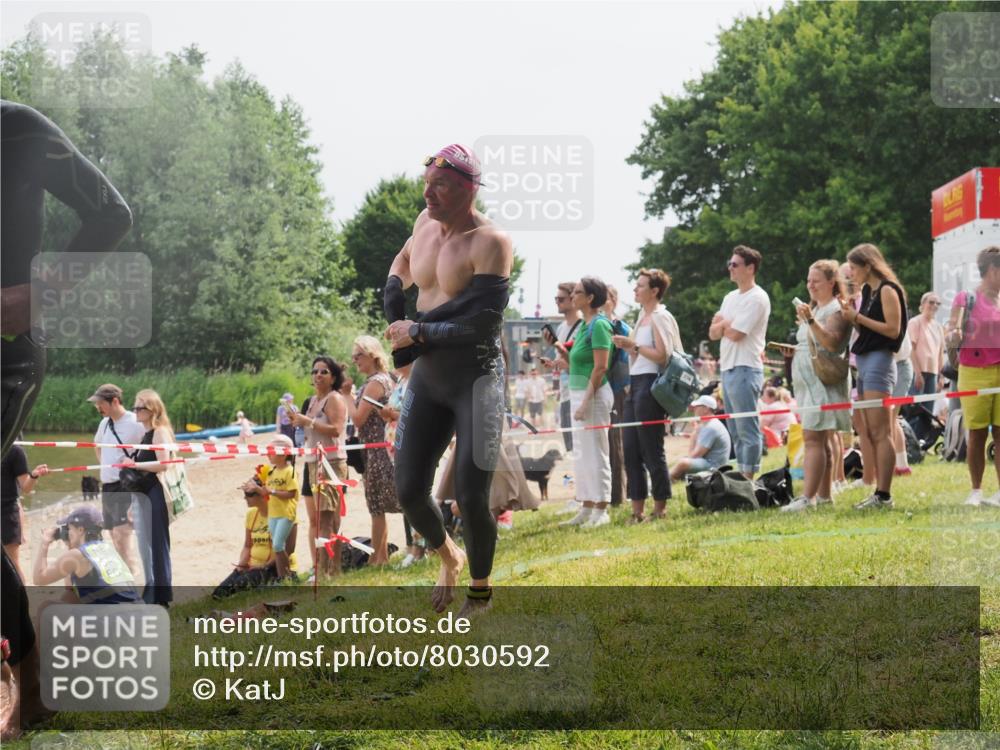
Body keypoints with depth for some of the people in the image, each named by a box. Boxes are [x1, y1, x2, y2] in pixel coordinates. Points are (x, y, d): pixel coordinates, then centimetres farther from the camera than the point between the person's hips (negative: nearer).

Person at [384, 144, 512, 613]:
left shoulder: (489, 243, -16)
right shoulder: (426, 223, 5)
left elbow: (485, 324, -22)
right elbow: (403, 262, 28)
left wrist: (419, 333, -14)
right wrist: (395, 318, 11)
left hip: (476, 379, -6)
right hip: (426, 377, 6)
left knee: (471, 497, -7)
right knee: (409, 490, 3)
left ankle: (480, 593, 15)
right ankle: (449, 559, 33)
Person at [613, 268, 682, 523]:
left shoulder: (660, 318, -9)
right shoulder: (643, 316, 18)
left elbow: (662, 355, -17)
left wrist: (634, 346, -12)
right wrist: (627, 346, 7)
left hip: (650, 385, -9)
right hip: (635, 384, 9)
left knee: (652, 450, -4)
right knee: (630, 449, 6)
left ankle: (660, 509, 3)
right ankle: (637, 510, 9)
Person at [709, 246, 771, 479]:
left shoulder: (757, 298, -10)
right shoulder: (731, 297, 18)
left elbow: (735, 333, -17)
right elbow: (713, 333, 13)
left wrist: (722, 324, 3)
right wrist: (726, 324, -8)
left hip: (745, 370, -10)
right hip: (727, 369, 10)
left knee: (748, 429, -9)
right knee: (736, 431, 12)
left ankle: (749, 480, -10)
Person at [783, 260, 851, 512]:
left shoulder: (835, 309, -8)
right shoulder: (814, 309, 20)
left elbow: (832, 342, -24)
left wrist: (810, 321, -33)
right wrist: (792, 350, 13)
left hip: (824, 380, -10)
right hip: (808, 381, 10)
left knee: (813, 438, -16)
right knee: (821, 440, 10)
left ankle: (807, 497, -22)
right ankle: (824, 493, 13)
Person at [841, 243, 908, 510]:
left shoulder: (887, 290, -8)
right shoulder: (867, 291, 17)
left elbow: (893, 329, -15)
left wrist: (859, 317, -13)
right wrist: (850, 315, 4)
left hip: (880, 360, -10)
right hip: (864, 360, 10)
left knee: (880, 432, -12)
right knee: (870, 434, 8)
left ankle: (884, 495, -13)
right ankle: (879, 491, 10)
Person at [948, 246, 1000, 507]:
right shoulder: (966, 298, 0)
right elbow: (953, 331, -7)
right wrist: (953, 335, -29)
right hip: (974, 373, -3)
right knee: (977, 434, 1)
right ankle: (976, 491, 9)